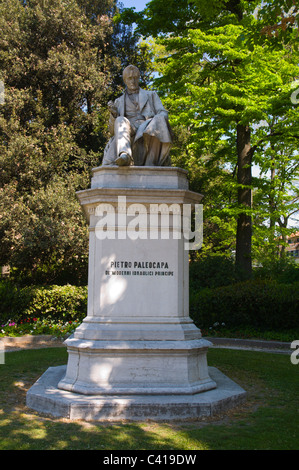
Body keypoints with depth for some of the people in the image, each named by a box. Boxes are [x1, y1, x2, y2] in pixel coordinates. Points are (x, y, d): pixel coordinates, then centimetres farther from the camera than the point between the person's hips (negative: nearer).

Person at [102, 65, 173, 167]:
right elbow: (113, 130, 18)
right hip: (129, 137, 1)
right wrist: (113, 113, -3)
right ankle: (124, 156, -61)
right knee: (121, 122, -33)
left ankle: (150, 163, -44)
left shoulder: (151, 95, 27)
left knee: (159, 120, -34)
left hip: (149, 135, 0)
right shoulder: (119, 102, 27)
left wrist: (156, 122, -14)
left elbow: (164, 114, 11)